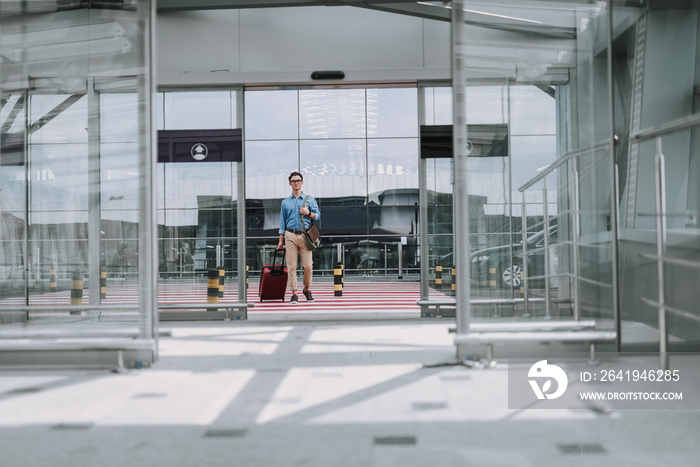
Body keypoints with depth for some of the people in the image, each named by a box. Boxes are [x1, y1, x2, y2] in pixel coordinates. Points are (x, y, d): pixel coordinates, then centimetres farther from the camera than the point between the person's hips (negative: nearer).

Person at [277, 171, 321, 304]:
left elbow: (318, 216, 11)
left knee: (308, 265, -7)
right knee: (291, 265, -5)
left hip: (305, 236, -1)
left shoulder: (310, 200, 12)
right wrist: (281, 241, 8)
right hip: (290, 236, 1)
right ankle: (294, 294, -1)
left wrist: (308, 213, -8)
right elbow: (282, 222, 14)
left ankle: (307, 289, 14)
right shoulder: (285, 202, 14)